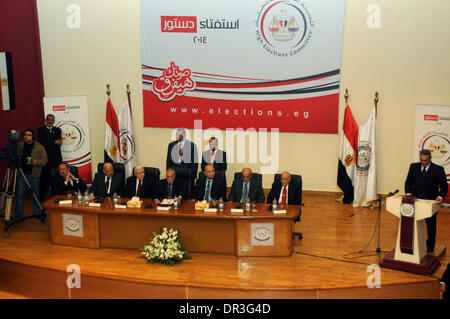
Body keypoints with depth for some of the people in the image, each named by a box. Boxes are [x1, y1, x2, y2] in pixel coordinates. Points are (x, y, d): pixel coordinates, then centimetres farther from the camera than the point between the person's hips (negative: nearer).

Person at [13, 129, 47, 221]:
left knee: (35, 195, 9)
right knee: (20, 195, 3)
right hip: (21, 174, 2)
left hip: (34, 174, -2)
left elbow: (44, 160, -6)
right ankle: (18, 215, 12)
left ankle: (37, 214, 23)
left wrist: (33, 161, -20)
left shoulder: (39, 147, -1)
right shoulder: (19, 145, 7)